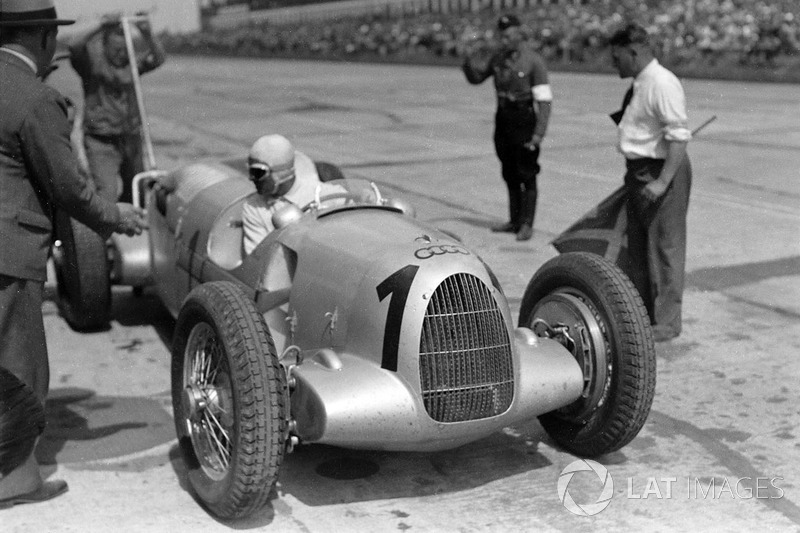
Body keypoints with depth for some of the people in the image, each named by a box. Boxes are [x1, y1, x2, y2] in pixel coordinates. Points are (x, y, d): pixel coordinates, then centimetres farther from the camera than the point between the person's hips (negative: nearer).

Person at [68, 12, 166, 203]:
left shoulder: (130, 65, 7)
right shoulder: (91, 63, -2)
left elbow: (158, 59, -5)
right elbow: (74, 47, -20)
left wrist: (148, 35, -21)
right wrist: (100, 27, -27)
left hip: (131, 141, 5)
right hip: (101, 143, -4)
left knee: (135, 193, 13)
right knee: (107, 194, -16)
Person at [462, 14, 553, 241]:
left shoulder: (533, 60, -14)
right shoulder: (498, 56, 3)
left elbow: (544, 99, -16)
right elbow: (475, 77, 13)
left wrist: (539, 133, -21)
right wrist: (470, 64, -10)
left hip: (525, 122, -6)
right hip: (503, 120, 6)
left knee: (526, 175, -1)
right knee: (509, 174, 13)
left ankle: (526, 225, 5)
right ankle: (515, 221, 23)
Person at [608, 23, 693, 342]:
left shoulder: (663, 84, -18)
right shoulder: (638, 85, 11)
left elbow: (679, 136, -23)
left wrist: (662, 181, -26)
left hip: (661, 171, -10)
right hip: (639, 172, 10)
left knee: (664, 246, -1)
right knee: (637, 245, 18)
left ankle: (666, 322, 9)